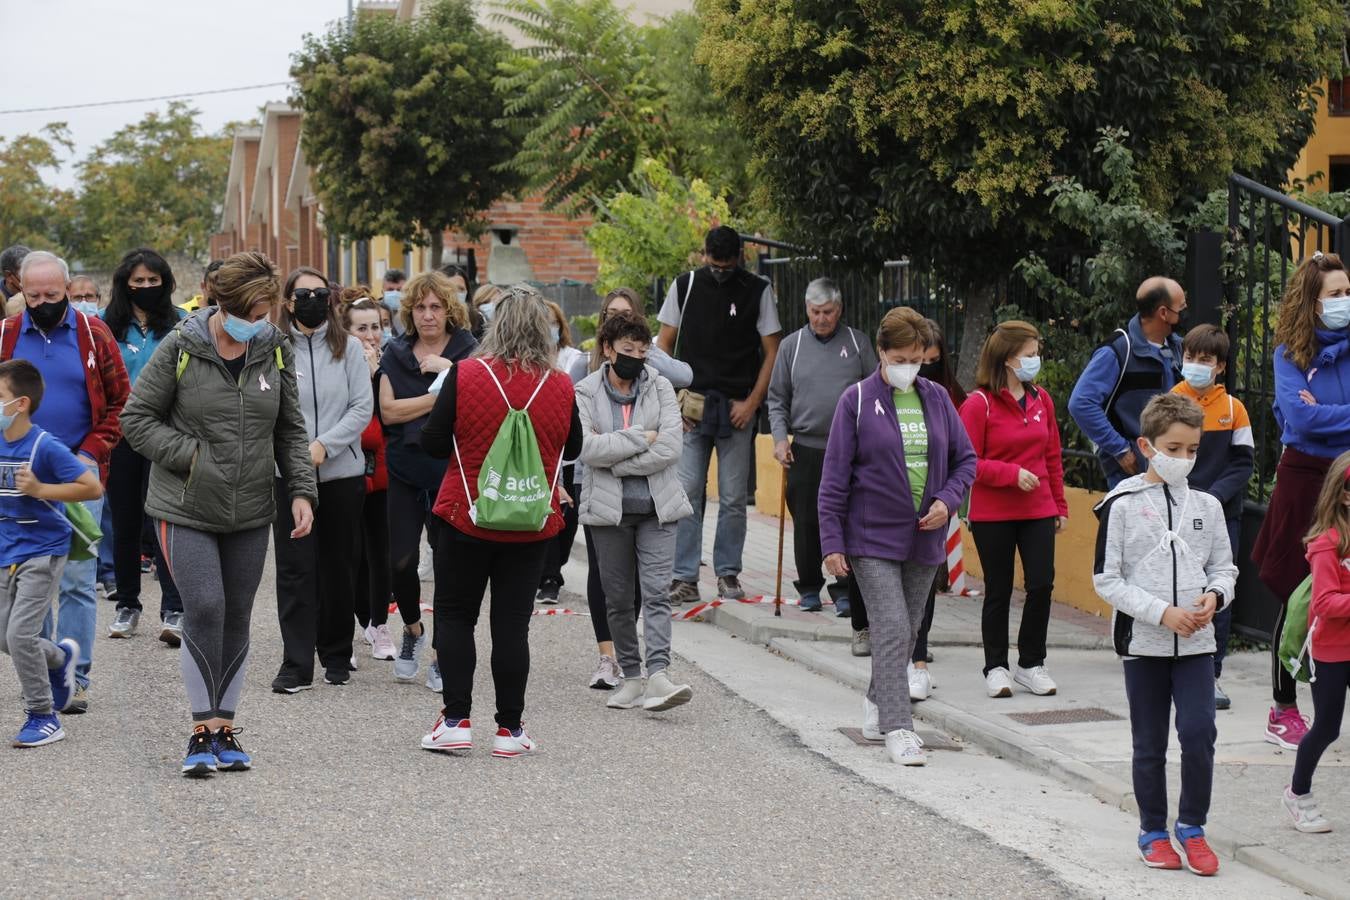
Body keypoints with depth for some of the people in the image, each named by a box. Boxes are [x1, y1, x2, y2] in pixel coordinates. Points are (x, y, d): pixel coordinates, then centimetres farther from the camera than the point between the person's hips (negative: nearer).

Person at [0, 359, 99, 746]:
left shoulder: (45, 447, -19)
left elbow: (93, 487, -19)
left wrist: (40, 489, -24)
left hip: (42, 552, -7)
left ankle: (43, 717, 0)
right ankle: (60, 658, 42)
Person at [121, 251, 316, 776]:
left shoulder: (276, 351, 3)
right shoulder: (180, 348, -8)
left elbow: (291, 431, 12)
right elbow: (138, 419, -4)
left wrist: (301, 491, 1)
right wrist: (193, 455, -13)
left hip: (250, 514, 4)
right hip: (186, 509, -4)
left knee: (237, 618, 8)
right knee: (204, 610, -12)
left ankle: (225, 729, 19)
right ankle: (202, 730, 0)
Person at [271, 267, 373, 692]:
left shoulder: (348, 346, 2)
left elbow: (363, 407, -2)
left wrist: (324, 445, -12)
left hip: (342, 471, 2)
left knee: (339, 565, 11)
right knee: (295, 568, -5)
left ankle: (337, 655, 24)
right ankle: (296, 664, -3)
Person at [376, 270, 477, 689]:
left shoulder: (467, 351, 2)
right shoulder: (396, 353, 7)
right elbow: (388, 411, -4)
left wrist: (447, 369, -19)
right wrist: (439, 396, -11)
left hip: (452, 472, -2)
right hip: (405, 472, 2)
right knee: (401, 561, -5)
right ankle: (413, 629, 24)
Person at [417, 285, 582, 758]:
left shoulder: (465, 375, -12)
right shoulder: (560, 387, -5)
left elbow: (433, 442, -7)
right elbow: (572, 450, 10)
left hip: (467, 518, -2)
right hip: (531, 524, 2)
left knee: (455, 616, 11)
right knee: (512, 624, 8)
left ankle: (456, 721, 6)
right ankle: (510, 729, 10)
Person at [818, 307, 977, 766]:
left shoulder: (936, 398, 6)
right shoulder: (857, 401, -6)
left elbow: (965, 458, 12)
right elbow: (835, 476, -5)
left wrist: (947, 499, -7)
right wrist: (832, 541, -9)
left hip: (923, 538, 5)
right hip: (872, 538, -5)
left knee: (908, 630, 14)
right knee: (892, 629, -13)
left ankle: (878, 704, 33)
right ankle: (897, 727, -11)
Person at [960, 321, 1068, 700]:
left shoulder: (1041, 399, 7)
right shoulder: (979, 404, -10)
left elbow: (1053, 456, 14)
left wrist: (1060, 505, 14)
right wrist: (1012, 474, -21)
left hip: (1038, 511, 4)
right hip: (992, 515, -4)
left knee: (1042, 584, -2)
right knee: (998, 590, 5)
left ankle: (1031, 663, 14)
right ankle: (996, 667, 17)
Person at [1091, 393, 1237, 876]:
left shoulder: (1206, 506, 5)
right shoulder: (1123, 505, -6)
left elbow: (1224, 567, 13)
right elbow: (1106, 580, -7)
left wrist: (1214, 595, -9)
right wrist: (1162, 612, -15)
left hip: (1196, 642, 2)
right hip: (1143, 642, -2)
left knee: (1199, 732, -10)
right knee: (1149, 745, 7)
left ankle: (1192, 826, 9)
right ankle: (1153, 831, 23)